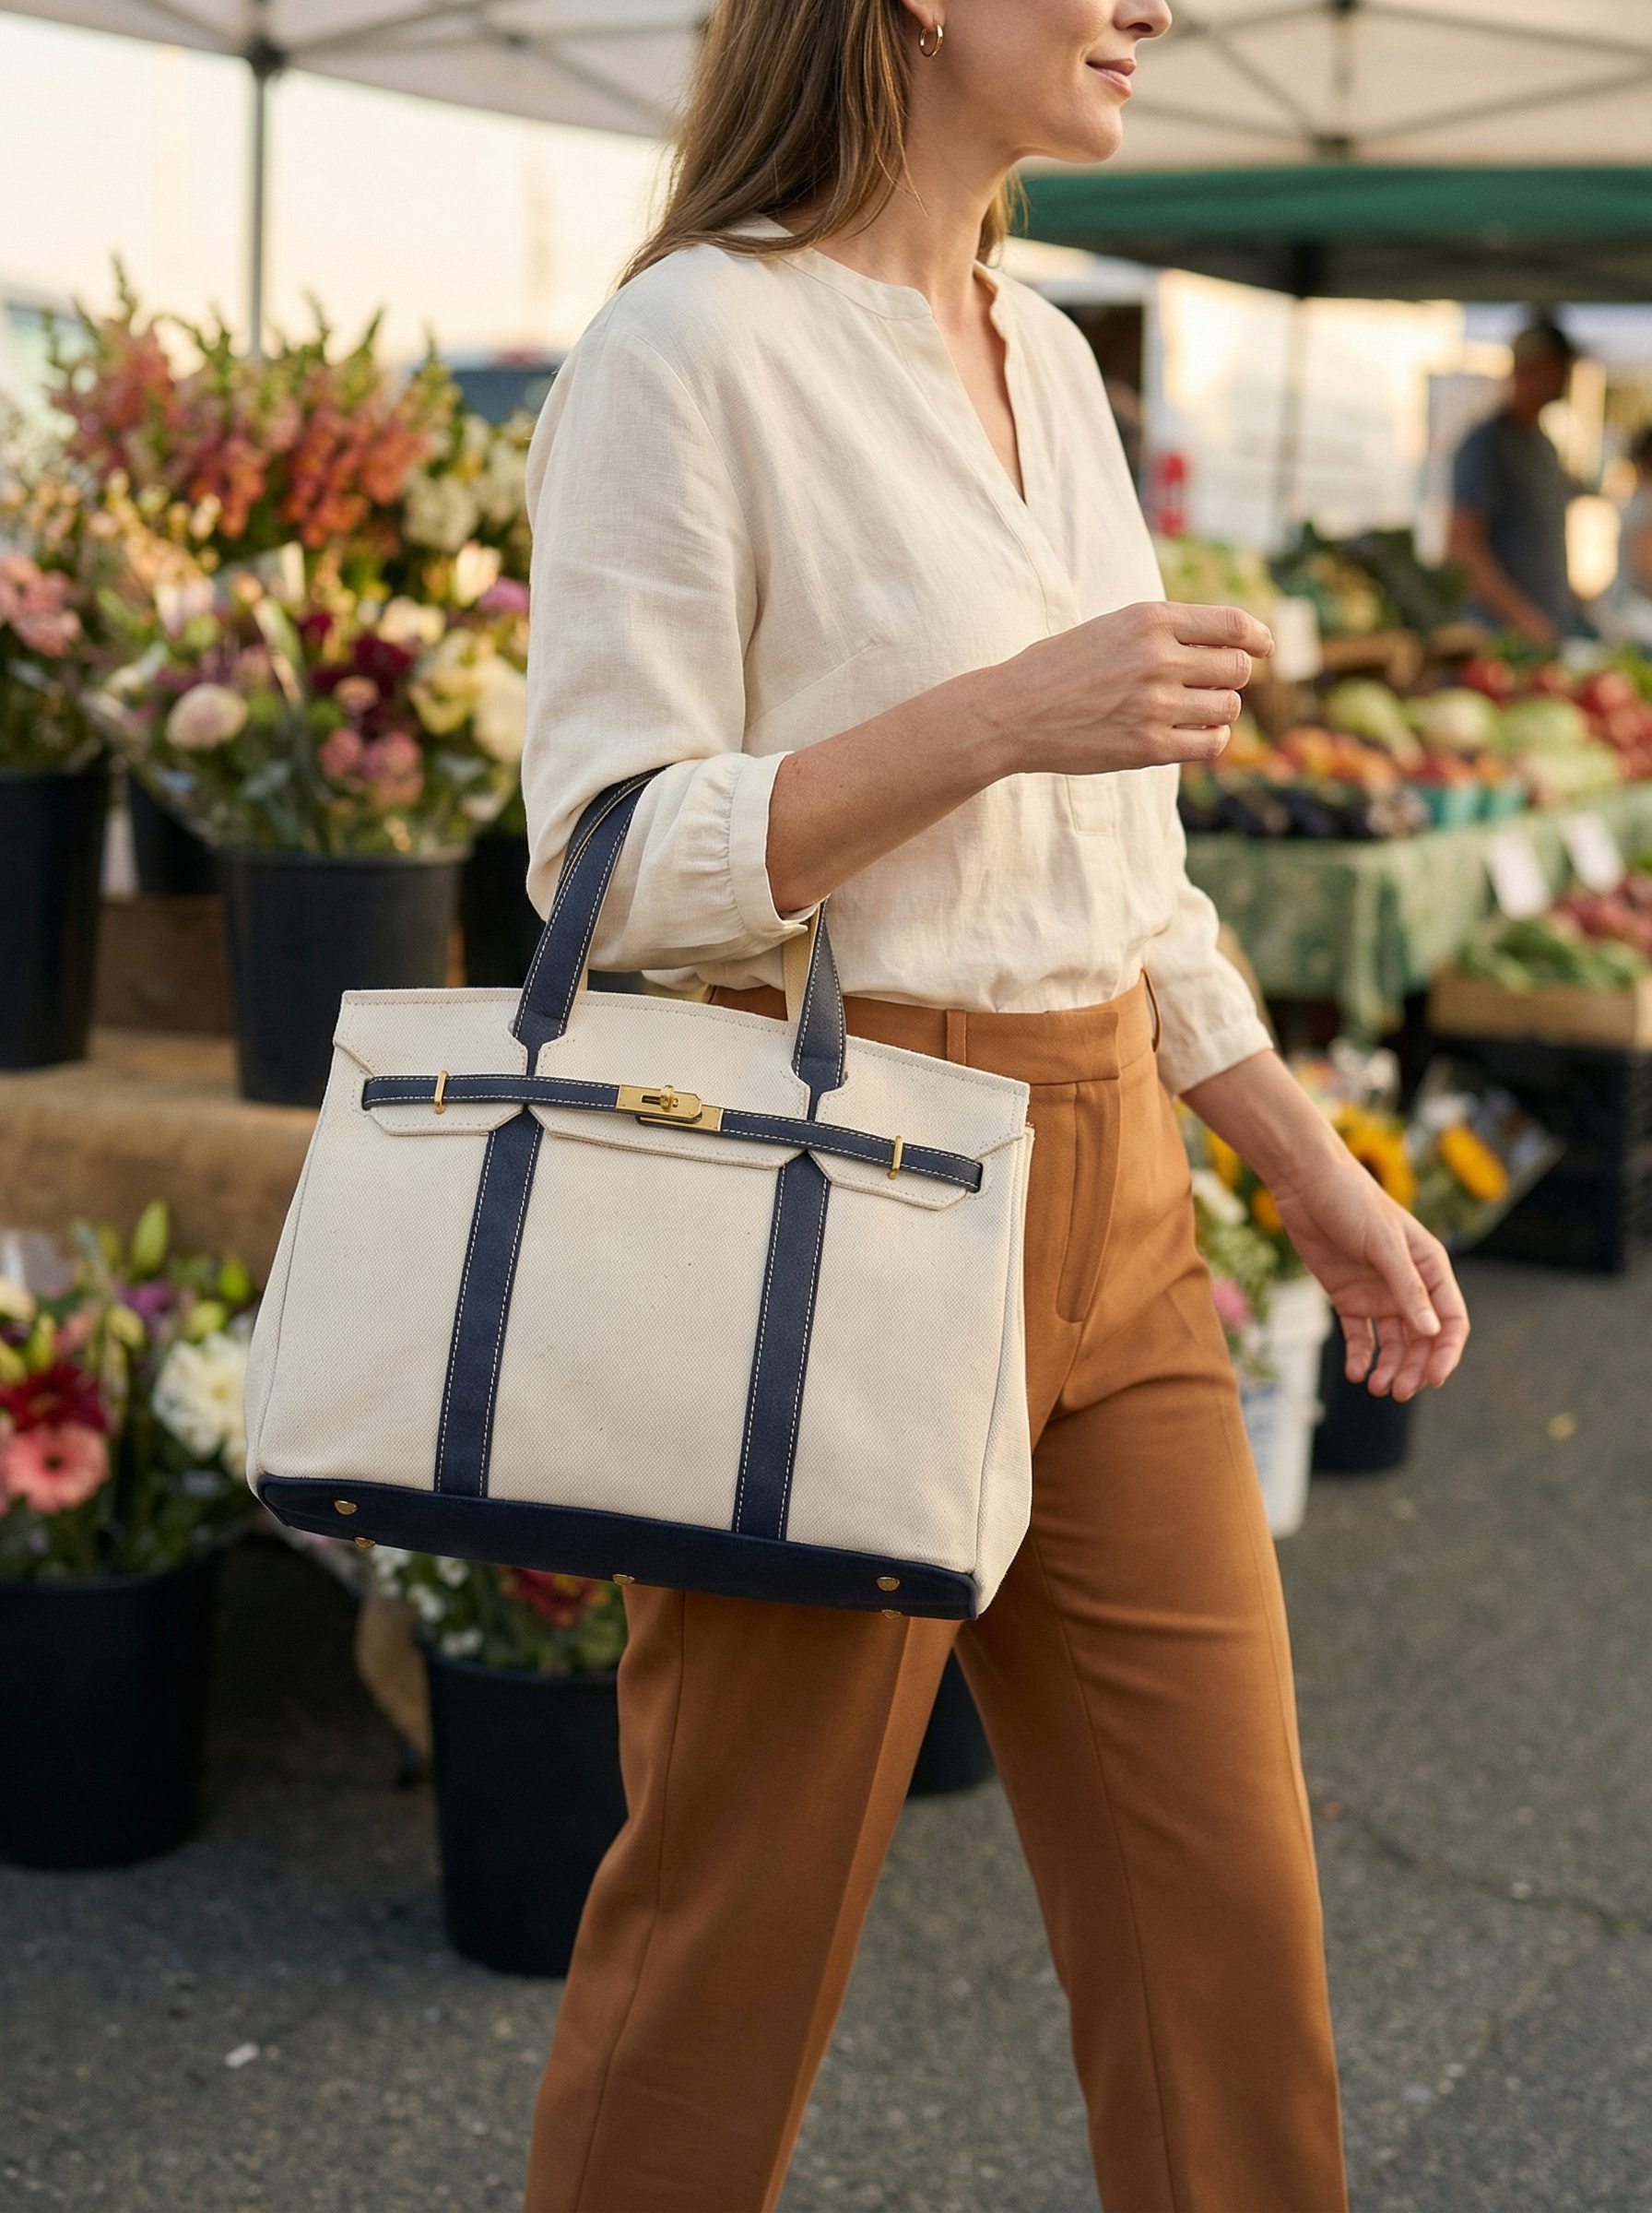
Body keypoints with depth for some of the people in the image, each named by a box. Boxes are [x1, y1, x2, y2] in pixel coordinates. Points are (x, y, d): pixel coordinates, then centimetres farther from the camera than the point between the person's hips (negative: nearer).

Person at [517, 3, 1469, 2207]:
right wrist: (1003, 713, -22)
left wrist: (1316, 1170, 15)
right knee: (735, 1937, 7)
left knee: (1228, 1920, 12)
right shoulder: (694, 347, -10)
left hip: (1110, 1199, 7)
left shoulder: (1053, 361, 13)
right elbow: (615, 859, -14)